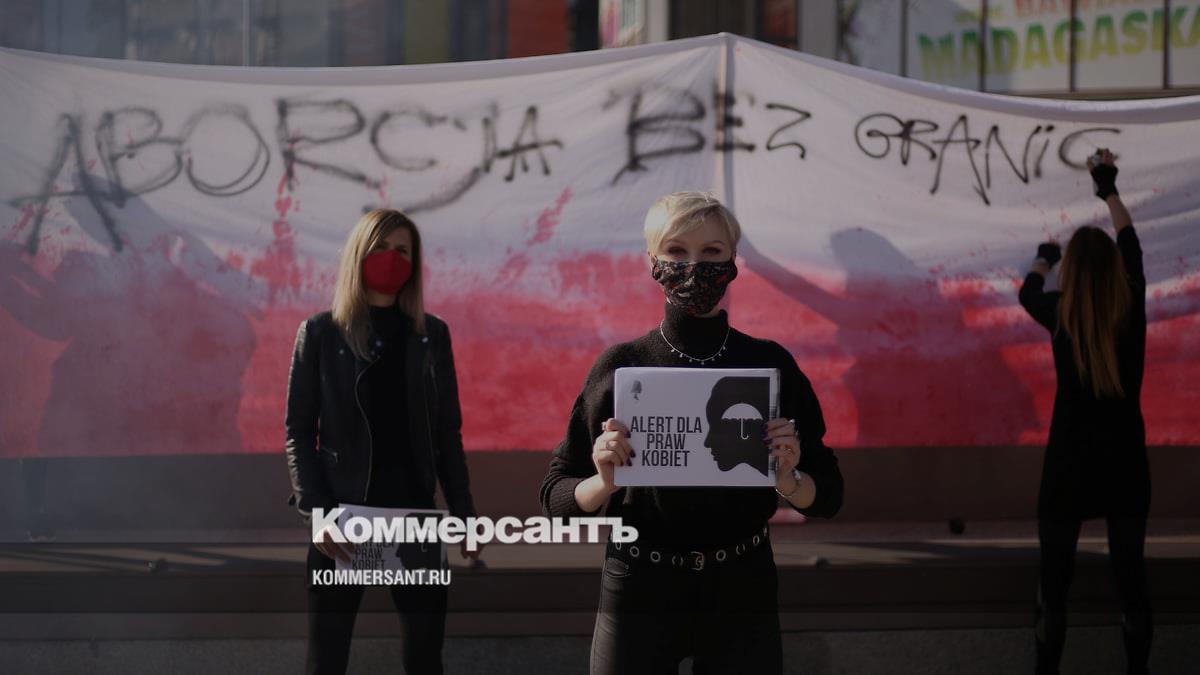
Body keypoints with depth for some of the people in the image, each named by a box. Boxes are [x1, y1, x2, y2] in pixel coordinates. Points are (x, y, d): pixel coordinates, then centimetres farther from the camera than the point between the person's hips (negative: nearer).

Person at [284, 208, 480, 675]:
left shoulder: (432, 334, 8)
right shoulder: (320, 333, 1)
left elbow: (447, 433, 10)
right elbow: (298, 432, 0)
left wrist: (464, 514, 4)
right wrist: (315, 513, -11)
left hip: (415, 514, 2)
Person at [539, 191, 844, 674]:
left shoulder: (771, 365, 1)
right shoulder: (619, 367, -2)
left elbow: (826, 497, 4)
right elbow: (556, 498, 2)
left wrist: (789, 480, -17)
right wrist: (604, 483, -19)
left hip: (743, 596, 1)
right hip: (639, 594, -1)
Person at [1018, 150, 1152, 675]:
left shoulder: (1061, 315, -11)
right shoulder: (1132, 308, -7)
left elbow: (1027, 291, 14)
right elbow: (1129, 242, 12)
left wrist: (1043, 259, 35)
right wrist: (1108, 189, 27)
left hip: (1071, 465, -2)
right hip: (1125, 462, 2)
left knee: (1054, 585, 7)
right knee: (1131, 578, 10)